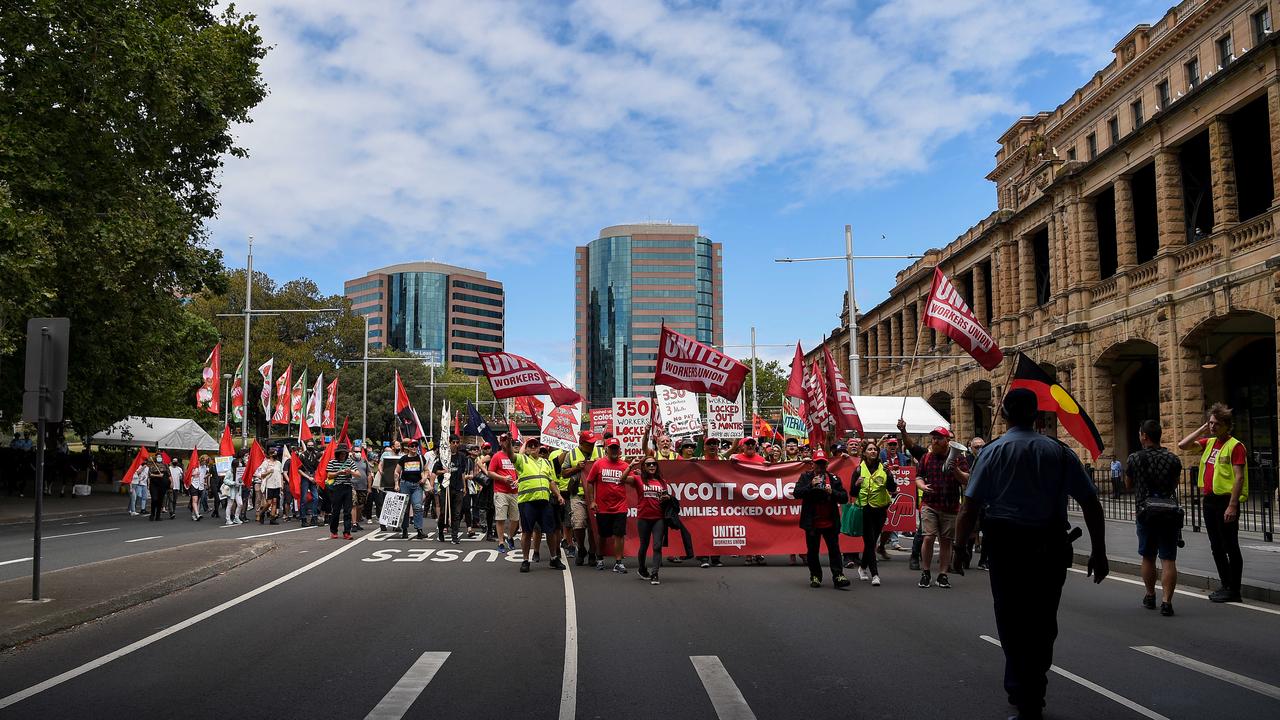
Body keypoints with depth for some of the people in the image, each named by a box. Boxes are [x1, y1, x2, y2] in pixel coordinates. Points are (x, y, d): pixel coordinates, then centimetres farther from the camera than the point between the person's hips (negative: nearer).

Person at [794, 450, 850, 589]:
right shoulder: (805, 477, 3)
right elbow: (796, 493, -9)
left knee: (834, 550, -1)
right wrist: (811, 485, -20)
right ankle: (815, 576, 20)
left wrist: (832, 492, -16)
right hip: (812, 523, 0)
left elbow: (845, 498, 1)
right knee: (812, 551, 8)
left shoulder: (834, 479, 6)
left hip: (830, 522, 1)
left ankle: (838, 576, 0)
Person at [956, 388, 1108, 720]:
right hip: (1052, 547, 3)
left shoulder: (993, 452, -5)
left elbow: (970, 507, -10)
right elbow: (1091, 503, 1)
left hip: (1007, 547, -3)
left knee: (1014, 627, 7)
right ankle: (1034, 692, 33)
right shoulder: (1059, 451, 2)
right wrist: (1098, 551, 9)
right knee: (1043, 624, 18)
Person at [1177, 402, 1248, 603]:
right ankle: (1226, 586, 24)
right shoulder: (1209, 442, 11)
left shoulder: (1235, 446, -11)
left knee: (1230, 547, -1)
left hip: (1225, 500, -8)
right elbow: (1182, 445, 9)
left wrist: (1232, 506, -21)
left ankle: (1234, 591, 5)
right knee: (1217, 547, 14)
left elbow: (1239, 477, -16)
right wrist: (1202, 429, 5)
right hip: (1209, 500, 8)